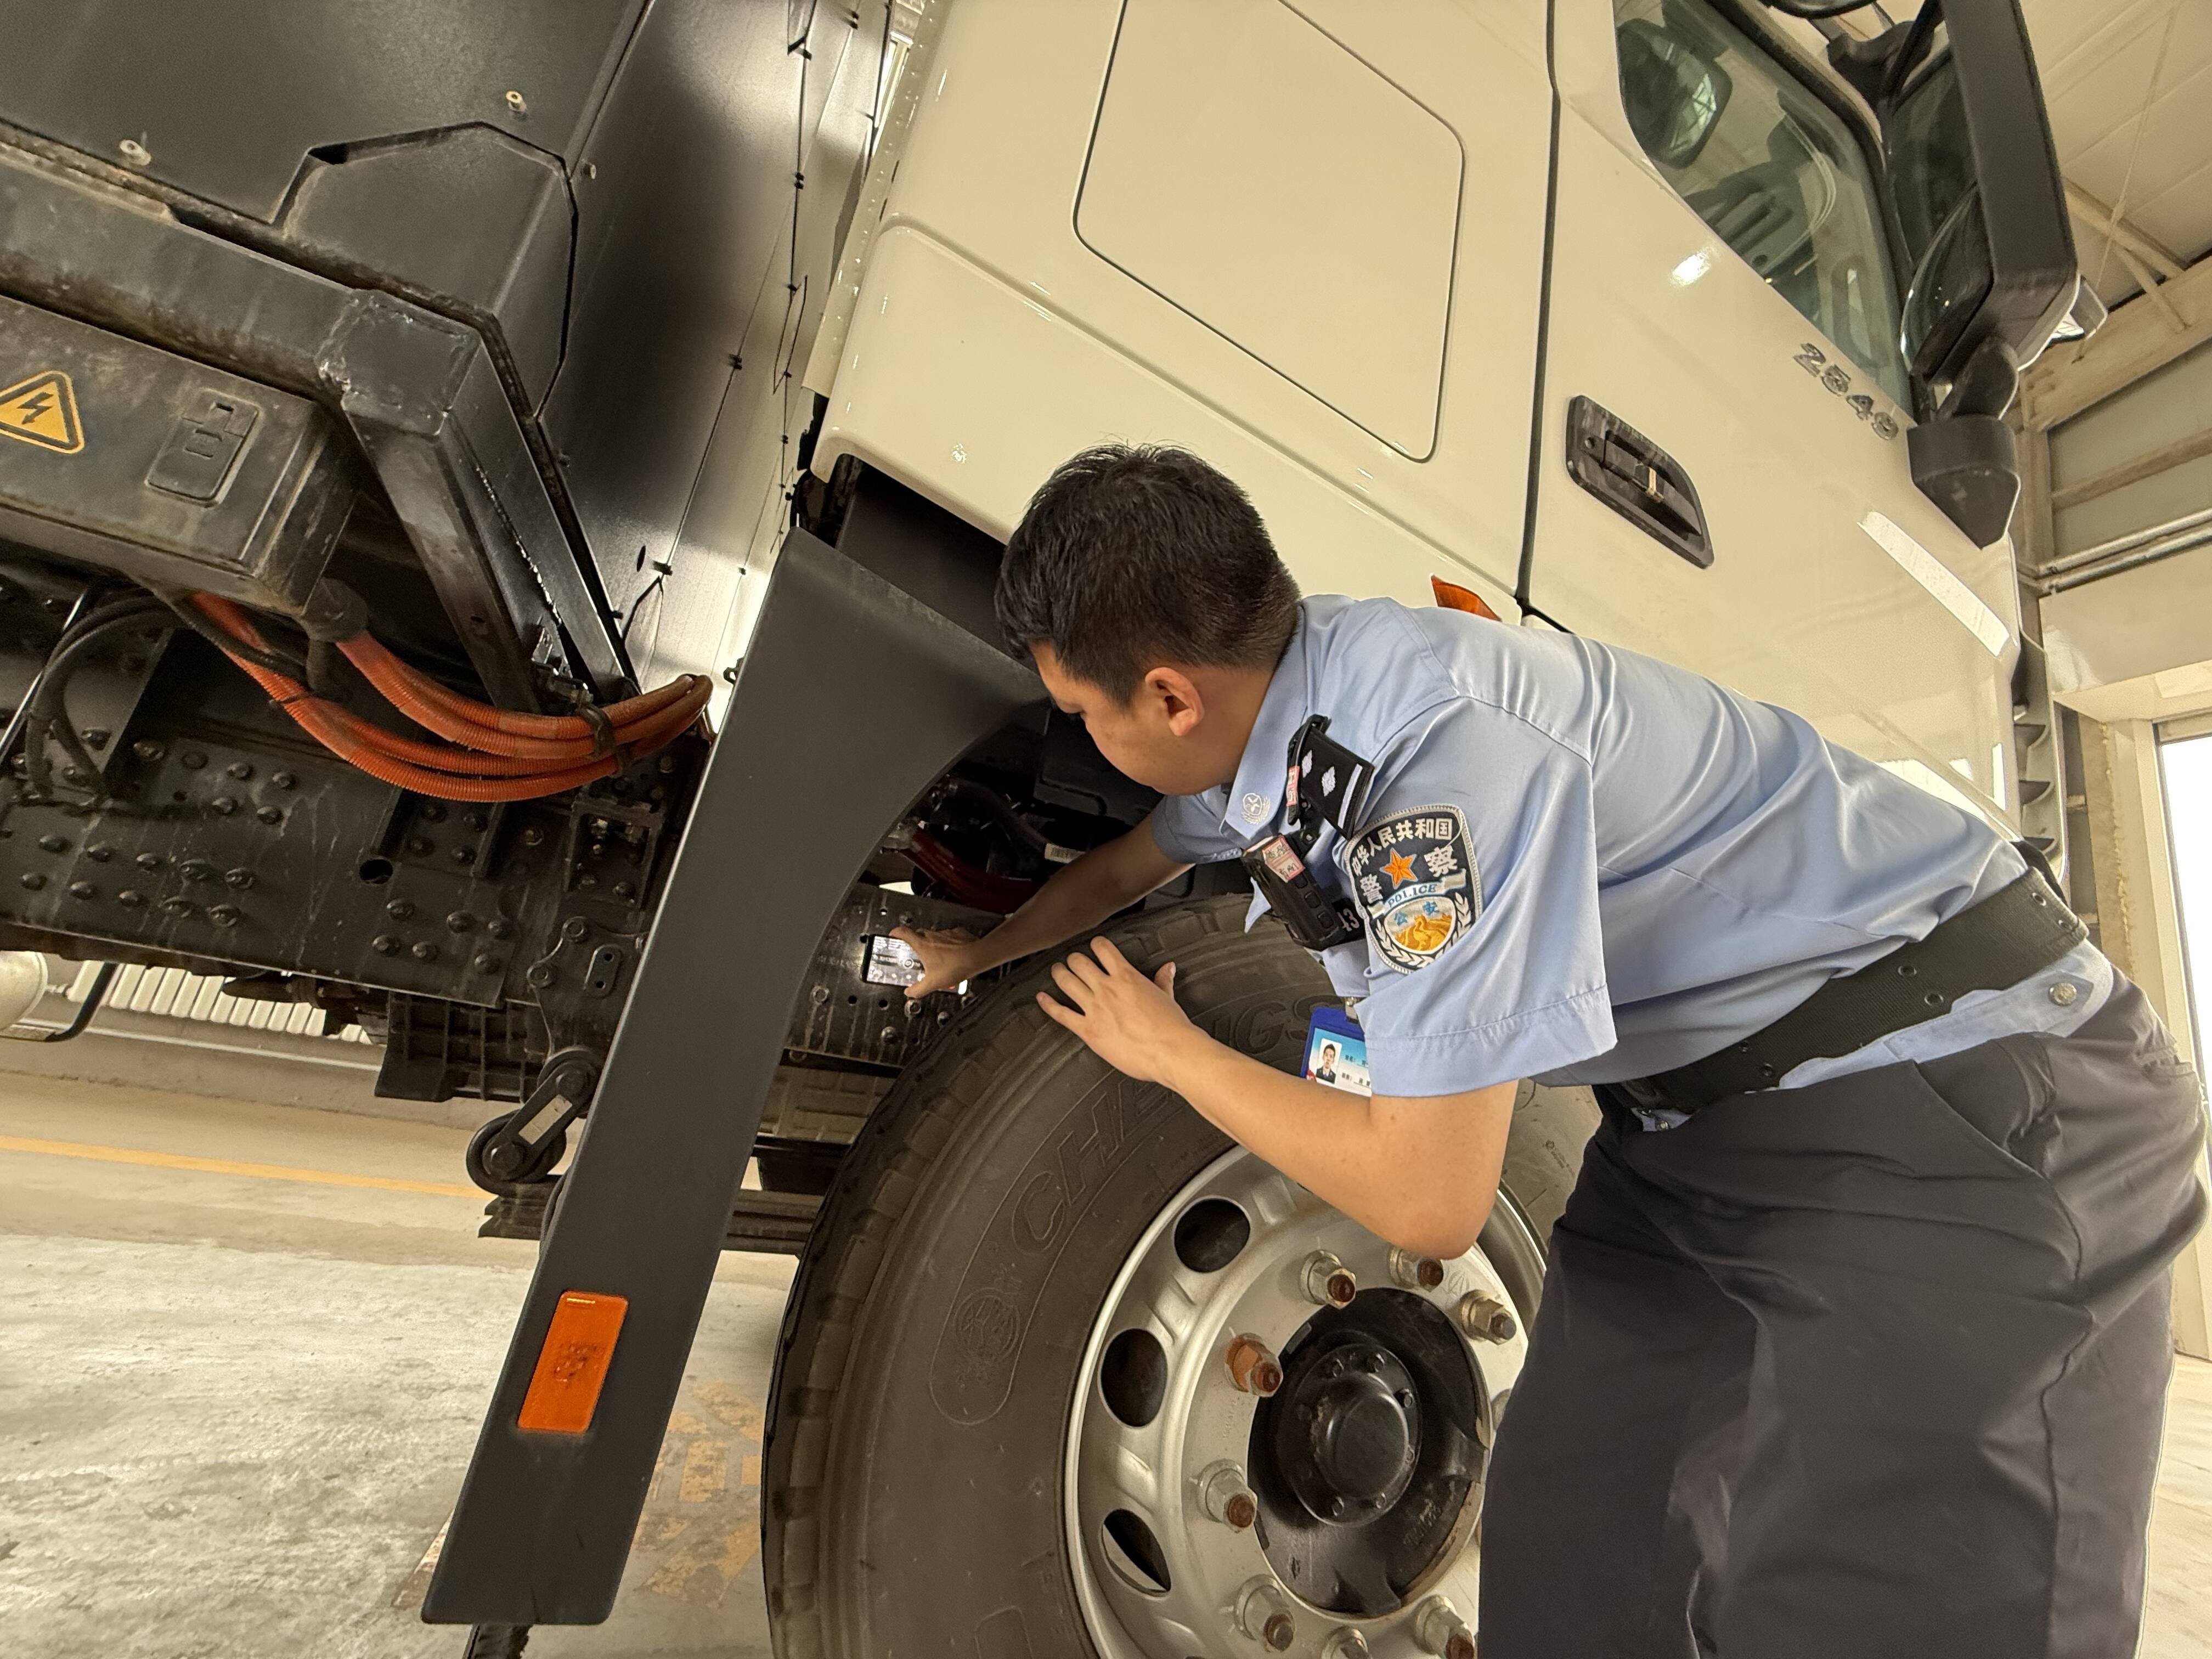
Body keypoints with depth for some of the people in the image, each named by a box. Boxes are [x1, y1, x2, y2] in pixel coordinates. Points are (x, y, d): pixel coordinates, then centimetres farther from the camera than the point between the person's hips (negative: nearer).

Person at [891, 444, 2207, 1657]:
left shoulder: (1432, 733, -33)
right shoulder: (1276, 697, -5)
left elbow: (1426, 1200, -29)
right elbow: (1140, 860, 16)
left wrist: (1170, 1051, -12)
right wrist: (979, 954, 30)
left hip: (1960, 1089, -7)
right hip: (1705, 1097, 8)